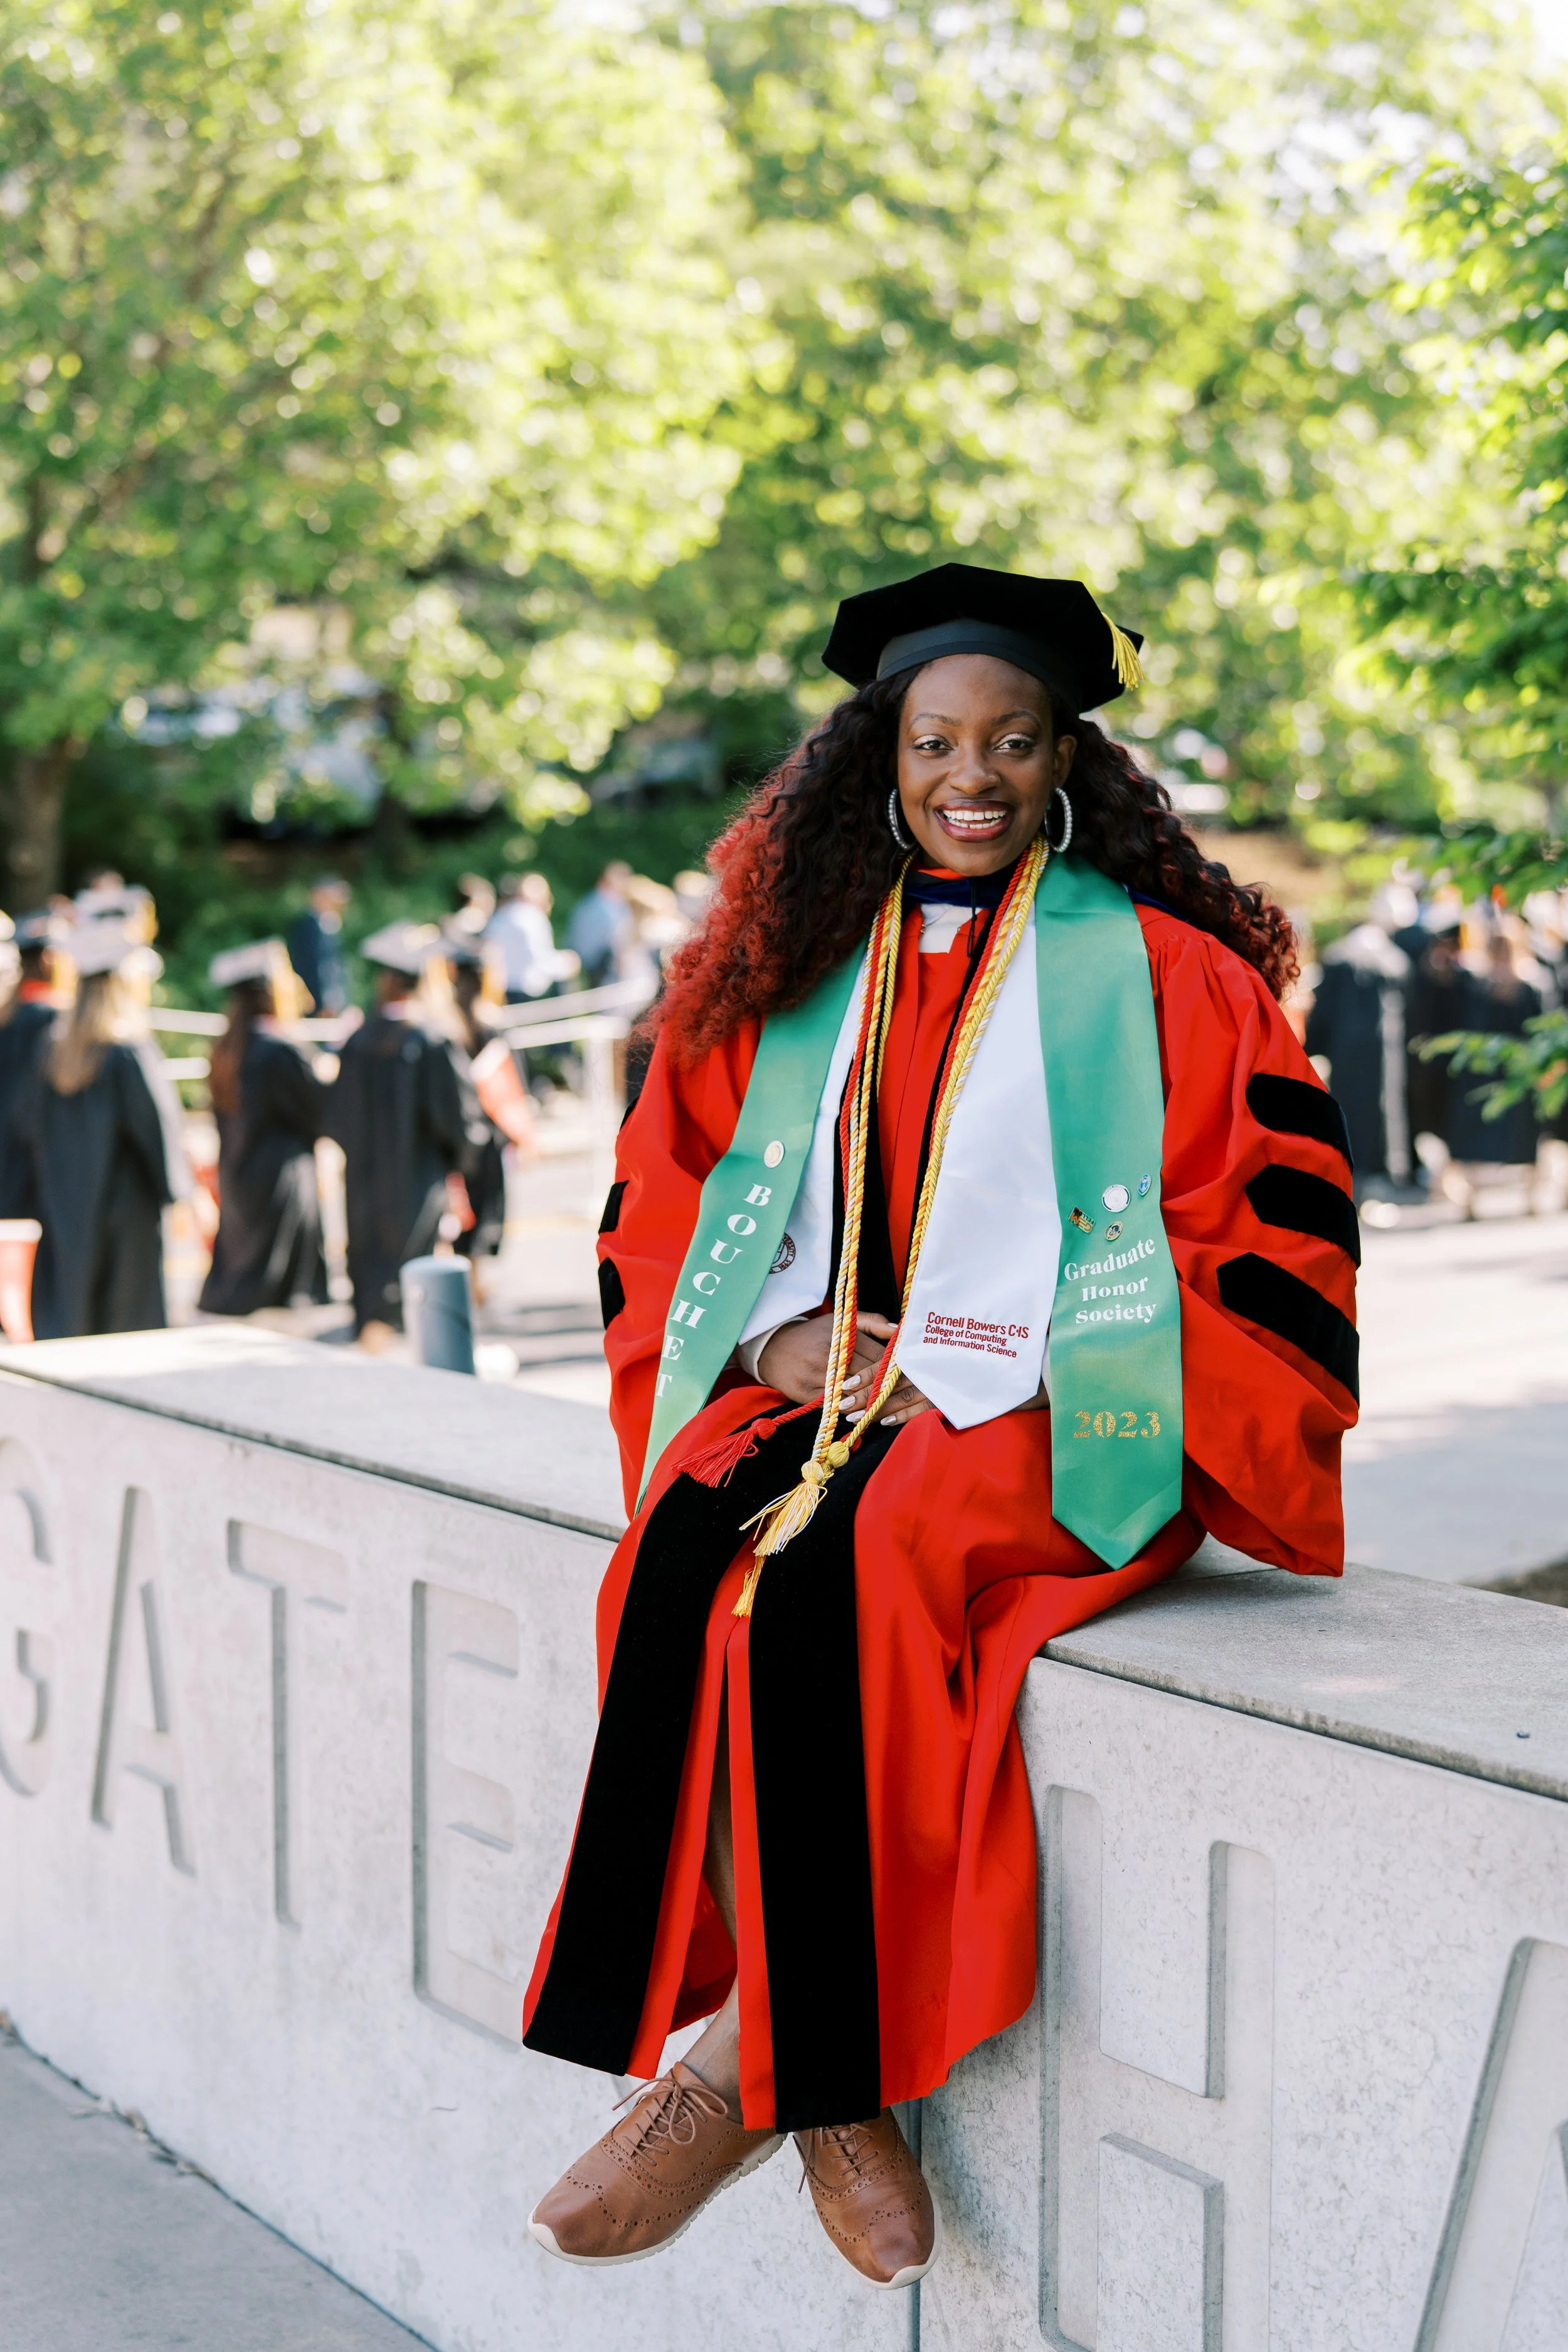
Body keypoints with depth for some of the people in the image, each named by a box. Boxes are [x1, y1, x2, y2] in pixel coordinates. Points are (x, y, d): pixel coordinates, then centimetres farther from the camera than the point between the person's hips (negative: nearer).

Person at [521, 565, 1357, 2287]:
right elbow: (661, 1193, 16)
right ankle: (831, 2086, -24)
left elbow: (1272, 1237, -3)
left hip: (1051, 1425, -4)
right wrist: (780, 1329, -4)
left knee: (826, 1576, -33)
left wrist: (1003, 1371, -12)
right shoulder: (788, 967, 14)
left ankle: (757, 2065, -19)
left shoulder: (1165, 974, 2)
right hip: (811, 1387, 4)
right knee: (677, 1557, -28)